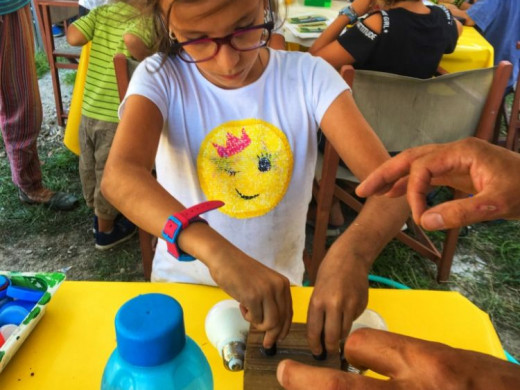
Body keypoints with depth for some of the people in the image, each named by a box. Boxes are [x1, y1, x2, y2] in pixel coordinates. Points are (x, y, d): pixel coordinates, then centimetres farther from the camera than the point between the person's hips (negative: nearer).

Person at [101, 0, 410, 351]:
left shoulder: (309, 77, -12)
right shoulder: (159, 79, -13)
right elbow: (119, 175, -30)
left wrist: (352, 251, -39)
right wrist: (214, 251, -45)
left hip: (279, 284, 1)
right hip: (183, 281, 0)